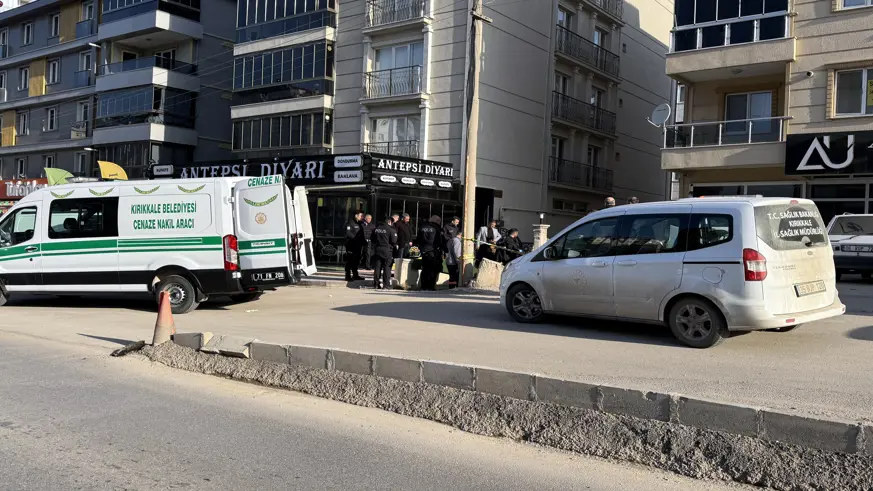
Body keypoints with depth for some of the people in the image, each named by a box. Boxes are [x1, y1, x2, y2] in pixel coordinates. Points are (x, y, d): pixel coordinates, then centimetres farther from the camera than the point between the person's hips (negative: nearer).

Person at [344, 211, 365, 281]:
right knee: (350, 261, -6)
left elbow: (361, 234, 19)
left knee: (356, 260, 13)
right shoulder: (350, 223, -9)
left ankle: (355, 275, 22)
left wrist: (362, 241, 5)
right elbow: (348, 233, -18)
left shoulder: (359, 224, 18)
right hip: (351, 245, -8)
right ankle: (348, 276, -2)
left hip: (357, 245, 8)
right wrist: (356, 238, -18)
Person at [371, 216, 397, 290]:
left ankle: (376, 284, 10)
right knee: (387, 267, 1)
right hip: (387, 250, -5)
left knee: (377, 267, 8)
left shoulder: (376, 229, 8)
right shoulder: (391, 229, -9)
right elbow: (394, 241, -10)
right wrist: (395, 246, 9)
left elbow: (373, 240, 14)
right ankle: (386, 284, -1)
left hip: (377, 250, 5)